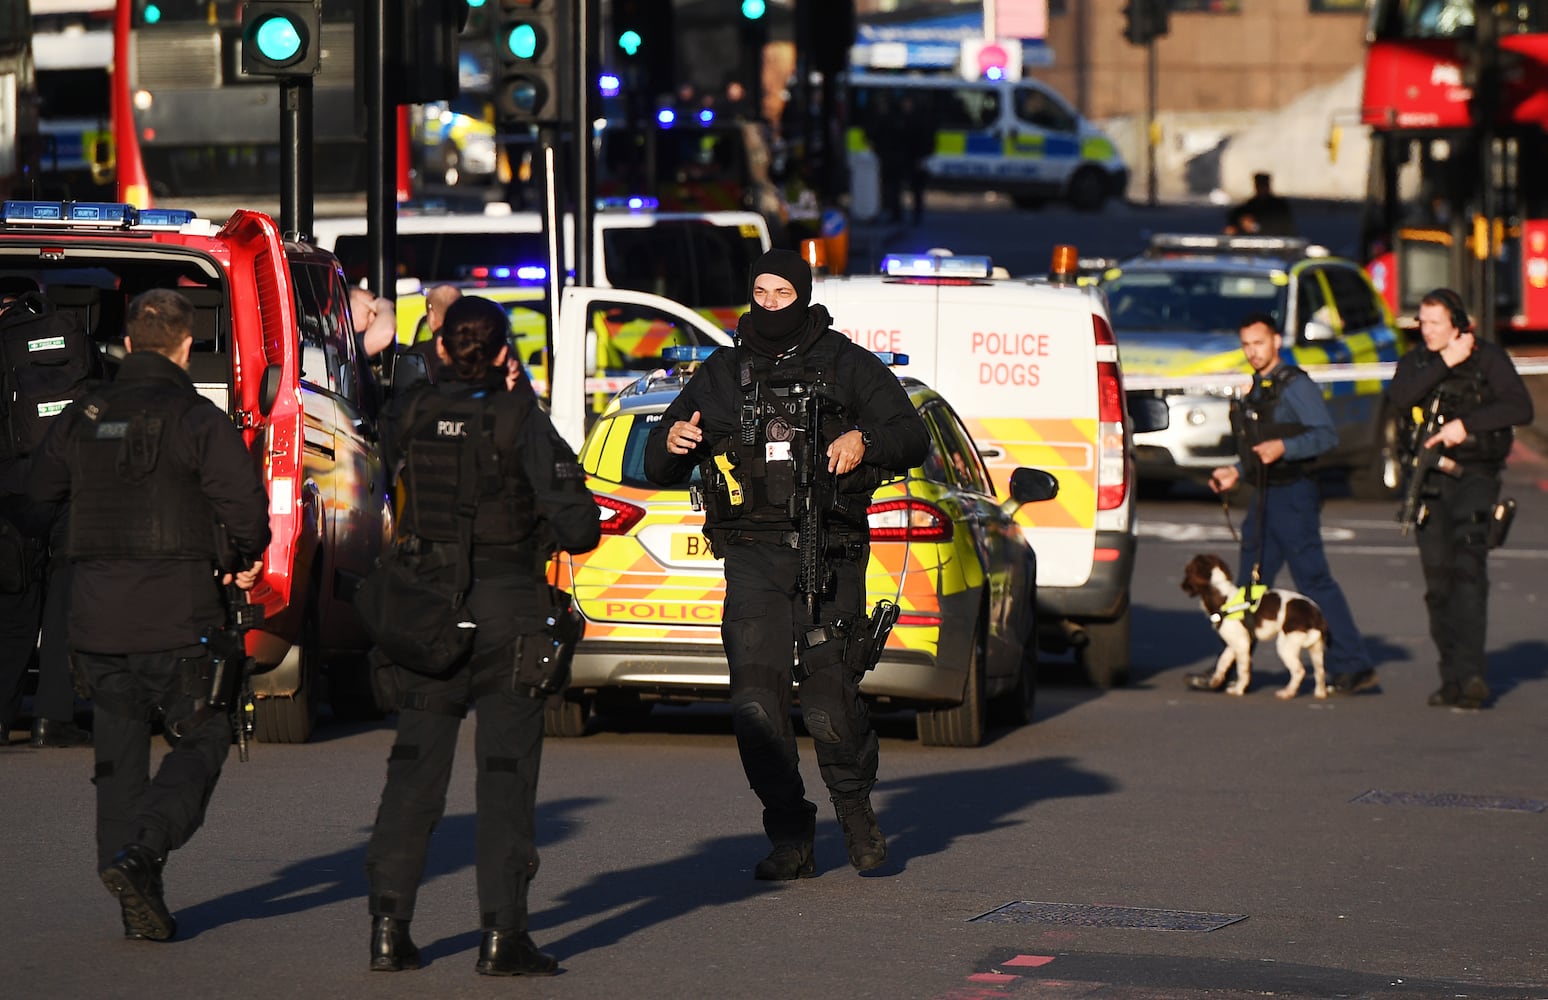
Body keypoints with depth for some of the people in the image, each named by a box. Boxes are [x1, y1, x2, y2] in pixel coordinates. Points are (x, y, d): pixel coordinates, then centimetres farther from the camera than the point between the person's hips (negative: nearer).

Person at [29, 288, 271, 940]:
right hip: (177, 614, -5)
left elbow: (40, 495, 16)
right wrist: (243, 560, 6)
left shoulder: (81, 417, 8)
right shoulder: (198, 420, -8)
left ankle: (140, 904, 9)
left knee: (120, 755, 10)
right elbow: (244, 505, -13)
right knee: (204, 740, 6)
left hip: (96, 615, 5)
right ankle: (138, 853, -15)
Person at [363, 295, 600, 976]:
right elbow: (579, 525, -15)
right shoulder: (520, 418, -11)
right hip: (508, 605, -3)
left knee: (416, 761, 11)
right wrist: (563, 531, 6)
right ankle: (502, 934, -3)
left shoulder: (410, 411, -2)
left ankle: (389, 925, 6)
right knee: (506, 768, 1)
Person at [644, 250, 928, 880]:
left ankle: (856, 806, 15)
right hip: (752, 560, 2)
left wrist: (866, 442, -14)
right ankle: (791, 839, -1)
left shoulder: (847, 366, 11)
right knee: (755, 703, -9)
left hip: (829, 559, -2)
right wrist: (671, 443, -5)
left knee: (829, 704, -11)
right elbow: (658, 470, 20)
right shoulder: (720, 376, 17)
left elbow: (913, 439, 7)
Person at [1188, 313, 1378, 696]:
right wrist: (1236, 472, 15)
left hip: (1293, 495, -9)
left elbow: (1327, 434, -17)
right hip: (1266, 497, 9)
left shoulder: (1295, 385, -9)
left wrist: (1283, 448, -26)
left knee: (1314, 581, -9)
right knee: (1251, 584, 9)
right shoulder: (1256, 390, 19)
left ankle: (1353, 667, -6)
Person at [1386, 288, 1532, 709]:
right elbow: (1399, 398, -8)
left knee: (1468, 569, -18)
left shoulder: (1488, 358, 0)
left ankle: (1471, 671, -25)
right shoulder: (1416, 362, 12)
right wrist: (1445, 363, -13)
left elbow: (1520, 407, -10)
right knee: (1438, 583, 3)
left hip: (1474, 477, -4)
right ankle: (1452, 678, 9)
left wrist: (1465, 424, -18)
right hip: (1429, 482, 4)